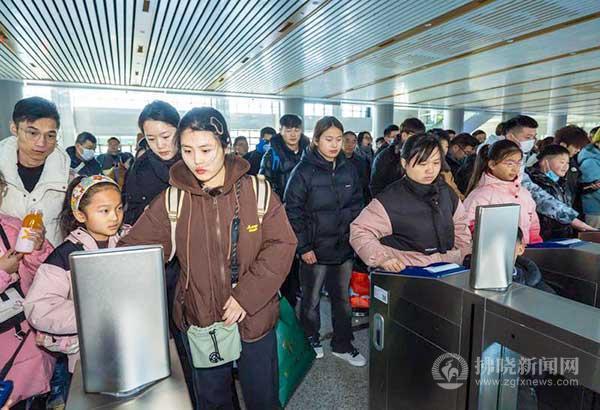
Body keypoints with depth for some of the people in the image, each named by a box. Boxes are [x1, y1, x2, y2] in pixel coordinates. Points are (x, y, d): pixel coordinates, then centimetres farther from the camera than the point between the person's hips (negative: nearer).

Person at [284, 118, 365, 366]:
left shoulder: (348, 170, 4)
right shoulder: (304, 171, -11)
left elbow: (357, 205, 11)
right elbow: (293, 212, -12)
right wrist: (304, 247, -14)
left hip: (344, 248, 4)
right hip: (315, 250, -4)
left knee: (343, 298, 15)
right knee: (311, 299, 13)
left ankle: (343, 345, 32)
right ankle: (310, 341, 36)